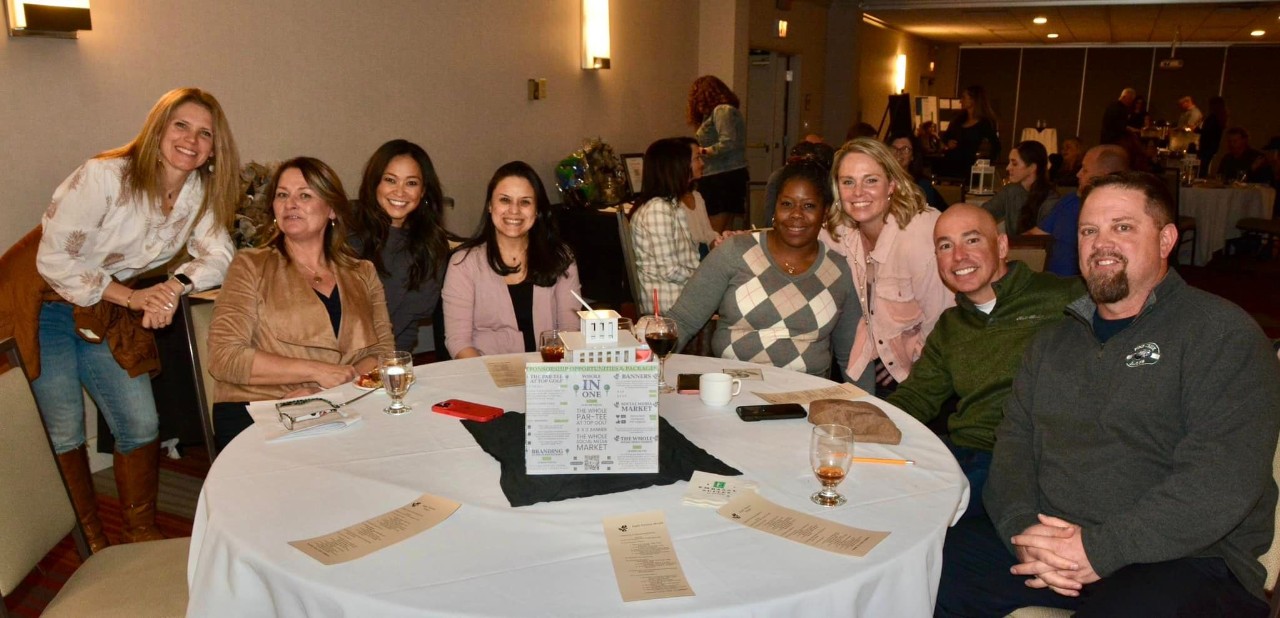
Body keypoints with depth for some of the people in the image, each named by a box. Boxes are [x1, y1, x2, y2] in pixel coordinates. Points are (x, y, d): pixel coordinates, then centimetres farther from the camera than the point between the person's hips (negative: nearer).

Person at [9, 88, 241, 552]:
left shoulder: (201, 193, -5)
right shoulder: (105, 175, -22)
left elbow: (217, 257, -5)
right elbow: (54, 258, -21)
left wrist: (176, 285, -24)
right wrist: (131, 296, -22)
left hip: (107, 314, 5)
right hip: (43, 304, -5)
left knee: (141, 426, 3)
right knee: (64, 432, -3)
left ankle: (142, 538, 20)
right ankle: (90, 547, 15)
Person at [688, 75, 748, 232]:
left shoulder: (722, 110, -7)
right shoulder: (722, 111, 20)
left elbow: (728, 144, -19)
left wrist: (701, 151, -10)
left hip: (722, 178, -10)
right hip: (730, 177, 10)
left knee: (713, 236, -12)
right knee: (721, 234, 6)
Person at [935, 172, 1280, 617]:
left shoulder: (1222, 332, -4)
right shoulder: (1054, 341, 16)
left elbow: (1222, 478, -16)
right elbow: (1014, 442, 9)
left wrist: (1100, 549, -21)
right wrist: (1023, 528, -11)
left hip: (1185, 559, -5)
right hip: (1047, 537, 6)